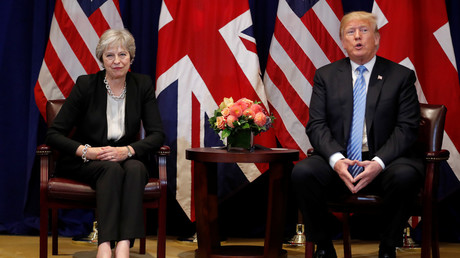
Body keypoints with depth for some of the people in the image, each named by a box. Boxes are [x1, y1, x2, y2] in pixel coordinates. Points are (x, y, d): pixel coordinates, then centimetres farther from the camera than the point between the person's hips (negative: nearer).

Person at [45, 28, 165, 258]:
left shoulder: (142, 85, 1)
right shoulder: (86, 85, -6)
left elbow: (157, 134, -4)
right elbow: (53, 134, -8)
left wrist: (127, 151, -23)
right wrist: (86, 151, -24)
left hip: (128, 159, 2)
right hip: (84, 163, -2)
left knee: (136, 169, -34)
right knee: (112, 169, -35)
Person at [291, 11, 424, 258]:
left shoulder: (401, 76, 7)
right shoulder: (325, 75, 12)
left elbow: (407, 128, -2)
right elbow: (316, 125, 3)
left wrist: (378, 162, -19)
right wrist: (336, 159, -18)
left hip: (384, 161, -1)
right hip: (338, 160, 1)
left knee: (405, 175, -35)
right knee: (302, 172, -29)